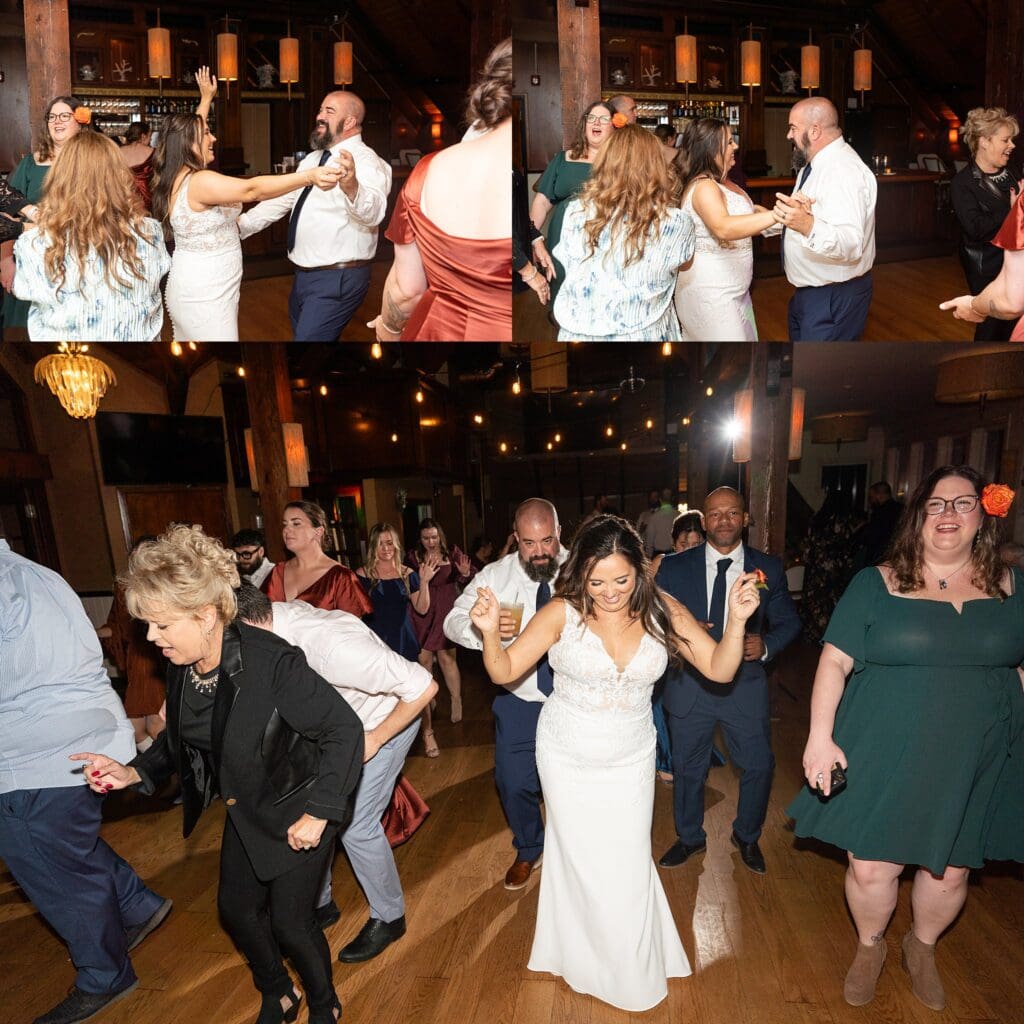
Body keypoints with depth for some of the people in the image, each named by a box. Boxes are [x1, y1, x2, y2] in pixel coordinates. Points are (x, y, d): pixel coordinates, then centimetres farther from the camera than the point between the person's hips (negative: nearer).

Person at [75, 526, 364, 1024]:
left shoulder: (272, 662, -35)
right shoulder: (181, 665, -12)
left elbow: (345, 730, -29)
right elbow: (180, 737, 7)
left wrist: (317, 814, -26)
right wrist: (133, 772, -9)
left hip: (297, 809, -7)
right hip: (247, 810, 7)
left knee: (289, 920, 6)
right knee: (236, 908, 20)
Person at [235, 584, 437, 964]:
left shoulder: (329, 646, -42)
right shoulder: (275, 615, -20)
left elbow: (424, 686, -37)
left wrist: (374, 739, -23)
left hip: (387, 718, -7)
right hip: (334, 720, 7)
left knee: (355, 823, -4)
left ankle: (388, 918, 22)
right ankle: (318, 901, 34)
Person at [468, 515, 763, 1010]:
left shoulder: (663, 613, -14)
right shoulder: (562, 613, -21)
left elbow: (719, 669, -11)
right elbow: (504, 671, -16)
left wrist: (736, 621, -28)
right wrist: (490, 631, -36)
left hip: (631, 760, 1)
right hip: (567, 759, -1)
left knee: (628, 865, 11)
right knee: (583, 862, 15)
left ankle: (634, 968, 42)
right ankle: (592, 958, 45)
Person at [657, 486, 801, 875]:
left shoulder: (768, 568, -4)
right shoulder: (674, 567, -7)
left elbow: (788, 622, 3)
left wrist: (766, 645, -16)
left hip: (746, 685, 1)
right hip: (689, 683, 0)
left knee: (759, 766, 14)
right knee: (687, 768, 17)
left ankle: (747, 836, 44)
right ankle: (690, 837, 44)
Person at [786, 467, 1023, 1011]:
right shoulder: (876, 584, -6)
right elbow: (834, 661, -9)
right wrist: (820, 735, -16)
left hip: (972, 765, 3)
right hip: (885, 758, -2)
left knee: (949, 871, 16)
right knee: (870, 867, 6)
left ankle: (922, 948, 47)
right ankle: (869, 946, 38)